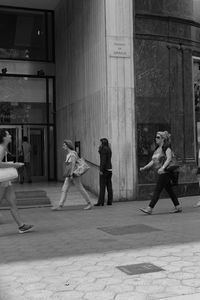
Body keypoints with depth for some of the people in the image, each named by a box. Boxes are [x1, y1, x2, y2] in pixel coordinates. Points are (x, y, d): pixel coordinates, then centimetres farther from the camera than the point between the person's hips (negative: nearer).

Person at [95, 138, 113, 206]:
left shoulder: (104, 149, -11)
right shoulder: (109, 149, 16)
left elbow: (103, 160, -18)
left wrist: (101, 170, -18)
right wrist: (100, 149, 15)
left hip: (104, 170, -9)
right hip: (109, 170, 9)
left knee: (102, 186, -6)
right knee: (109, 186, 8)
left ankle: (101, 202, -5)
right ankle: (110, 201, 8)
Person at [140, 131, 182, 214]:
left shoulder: (166, 148, -9)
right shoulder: (157, 149, 16)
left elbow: (169, 158, -23)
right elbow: (153, 161, 19)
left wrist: (162, 167, -35)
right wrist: (144, 168, 10)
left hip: (165, 172, -9)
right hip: (160, 173, 9)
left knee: (157, 190, -10)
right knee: (169, 189, 12)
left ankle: (150, 208, -10)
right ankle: (178, 207, 19)